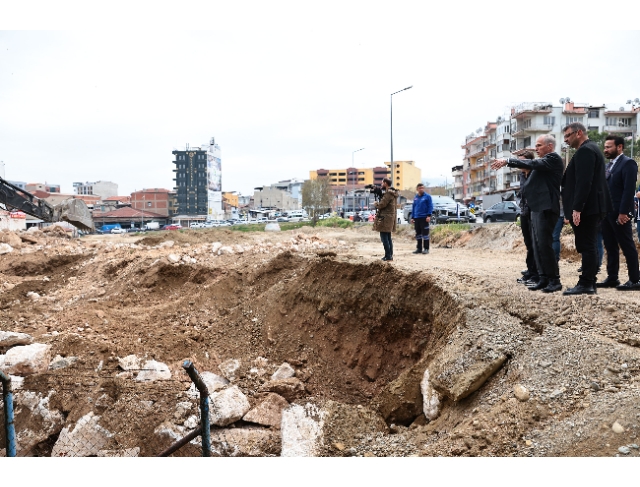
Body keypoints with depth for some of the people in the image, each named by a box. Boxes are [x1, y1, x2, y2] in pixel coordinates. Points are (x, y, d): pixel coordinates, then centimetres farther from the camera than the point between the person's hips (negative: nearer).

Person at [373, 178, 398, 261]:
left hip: (385, 218, -10)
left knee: (384, 237, -7)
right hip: (390, 217, 10)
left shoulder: (388, 193, -17)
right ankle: (390, 255, 18)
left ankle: (388, 256, -7)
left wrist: (376, 203, 0)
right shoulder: (392, 192, 15)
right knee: (388, 237, 14)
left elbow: (381, 205, -19)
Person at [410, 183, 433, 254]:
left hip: (424, 218, -6)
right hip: (416, 218, 6)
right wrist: (412, 217, 14)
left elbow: (430, 206, -6)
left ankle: (426, 248, 0)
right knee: (418, 234, 10)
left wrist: (429, 216, -14)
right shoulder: (415, 197, 14)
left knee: (425, 233, -5)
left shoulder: (427, 196, -2)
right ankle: (419, 248, 17)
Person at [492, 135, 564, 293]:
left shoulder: (553, 159, -9)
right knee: (538, 245, 9)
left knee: (544, 244, -10)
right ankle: (544, 278, 14)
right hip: (537, 207, 10)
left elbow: (533, 164, -22)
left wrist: (507, 160, -22)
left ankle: (554, 280, -3)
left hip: (545, 208, -10)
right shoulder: (544, 161, 20)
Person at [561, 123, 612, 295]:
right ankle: (589, 283, 17)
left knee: (587, 246, -7)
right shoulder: (590, 148, 20)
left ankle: (586, 284, -4)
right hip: (592, 207, 11)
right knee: (588, 246, 12)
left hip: (586, 208, -11)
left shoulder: (585, 150, -13)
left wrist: (577, 208, -24)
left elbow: (583, 182, -22)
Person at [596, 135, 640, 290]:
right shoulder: (608, 166, 18)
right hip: (607, 212, 8)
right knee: (610, 247, 10)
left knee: (628, 247, -3)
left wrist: (623, 212, -22)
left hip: (620, 213, -8)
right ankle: (612, 278, 16)